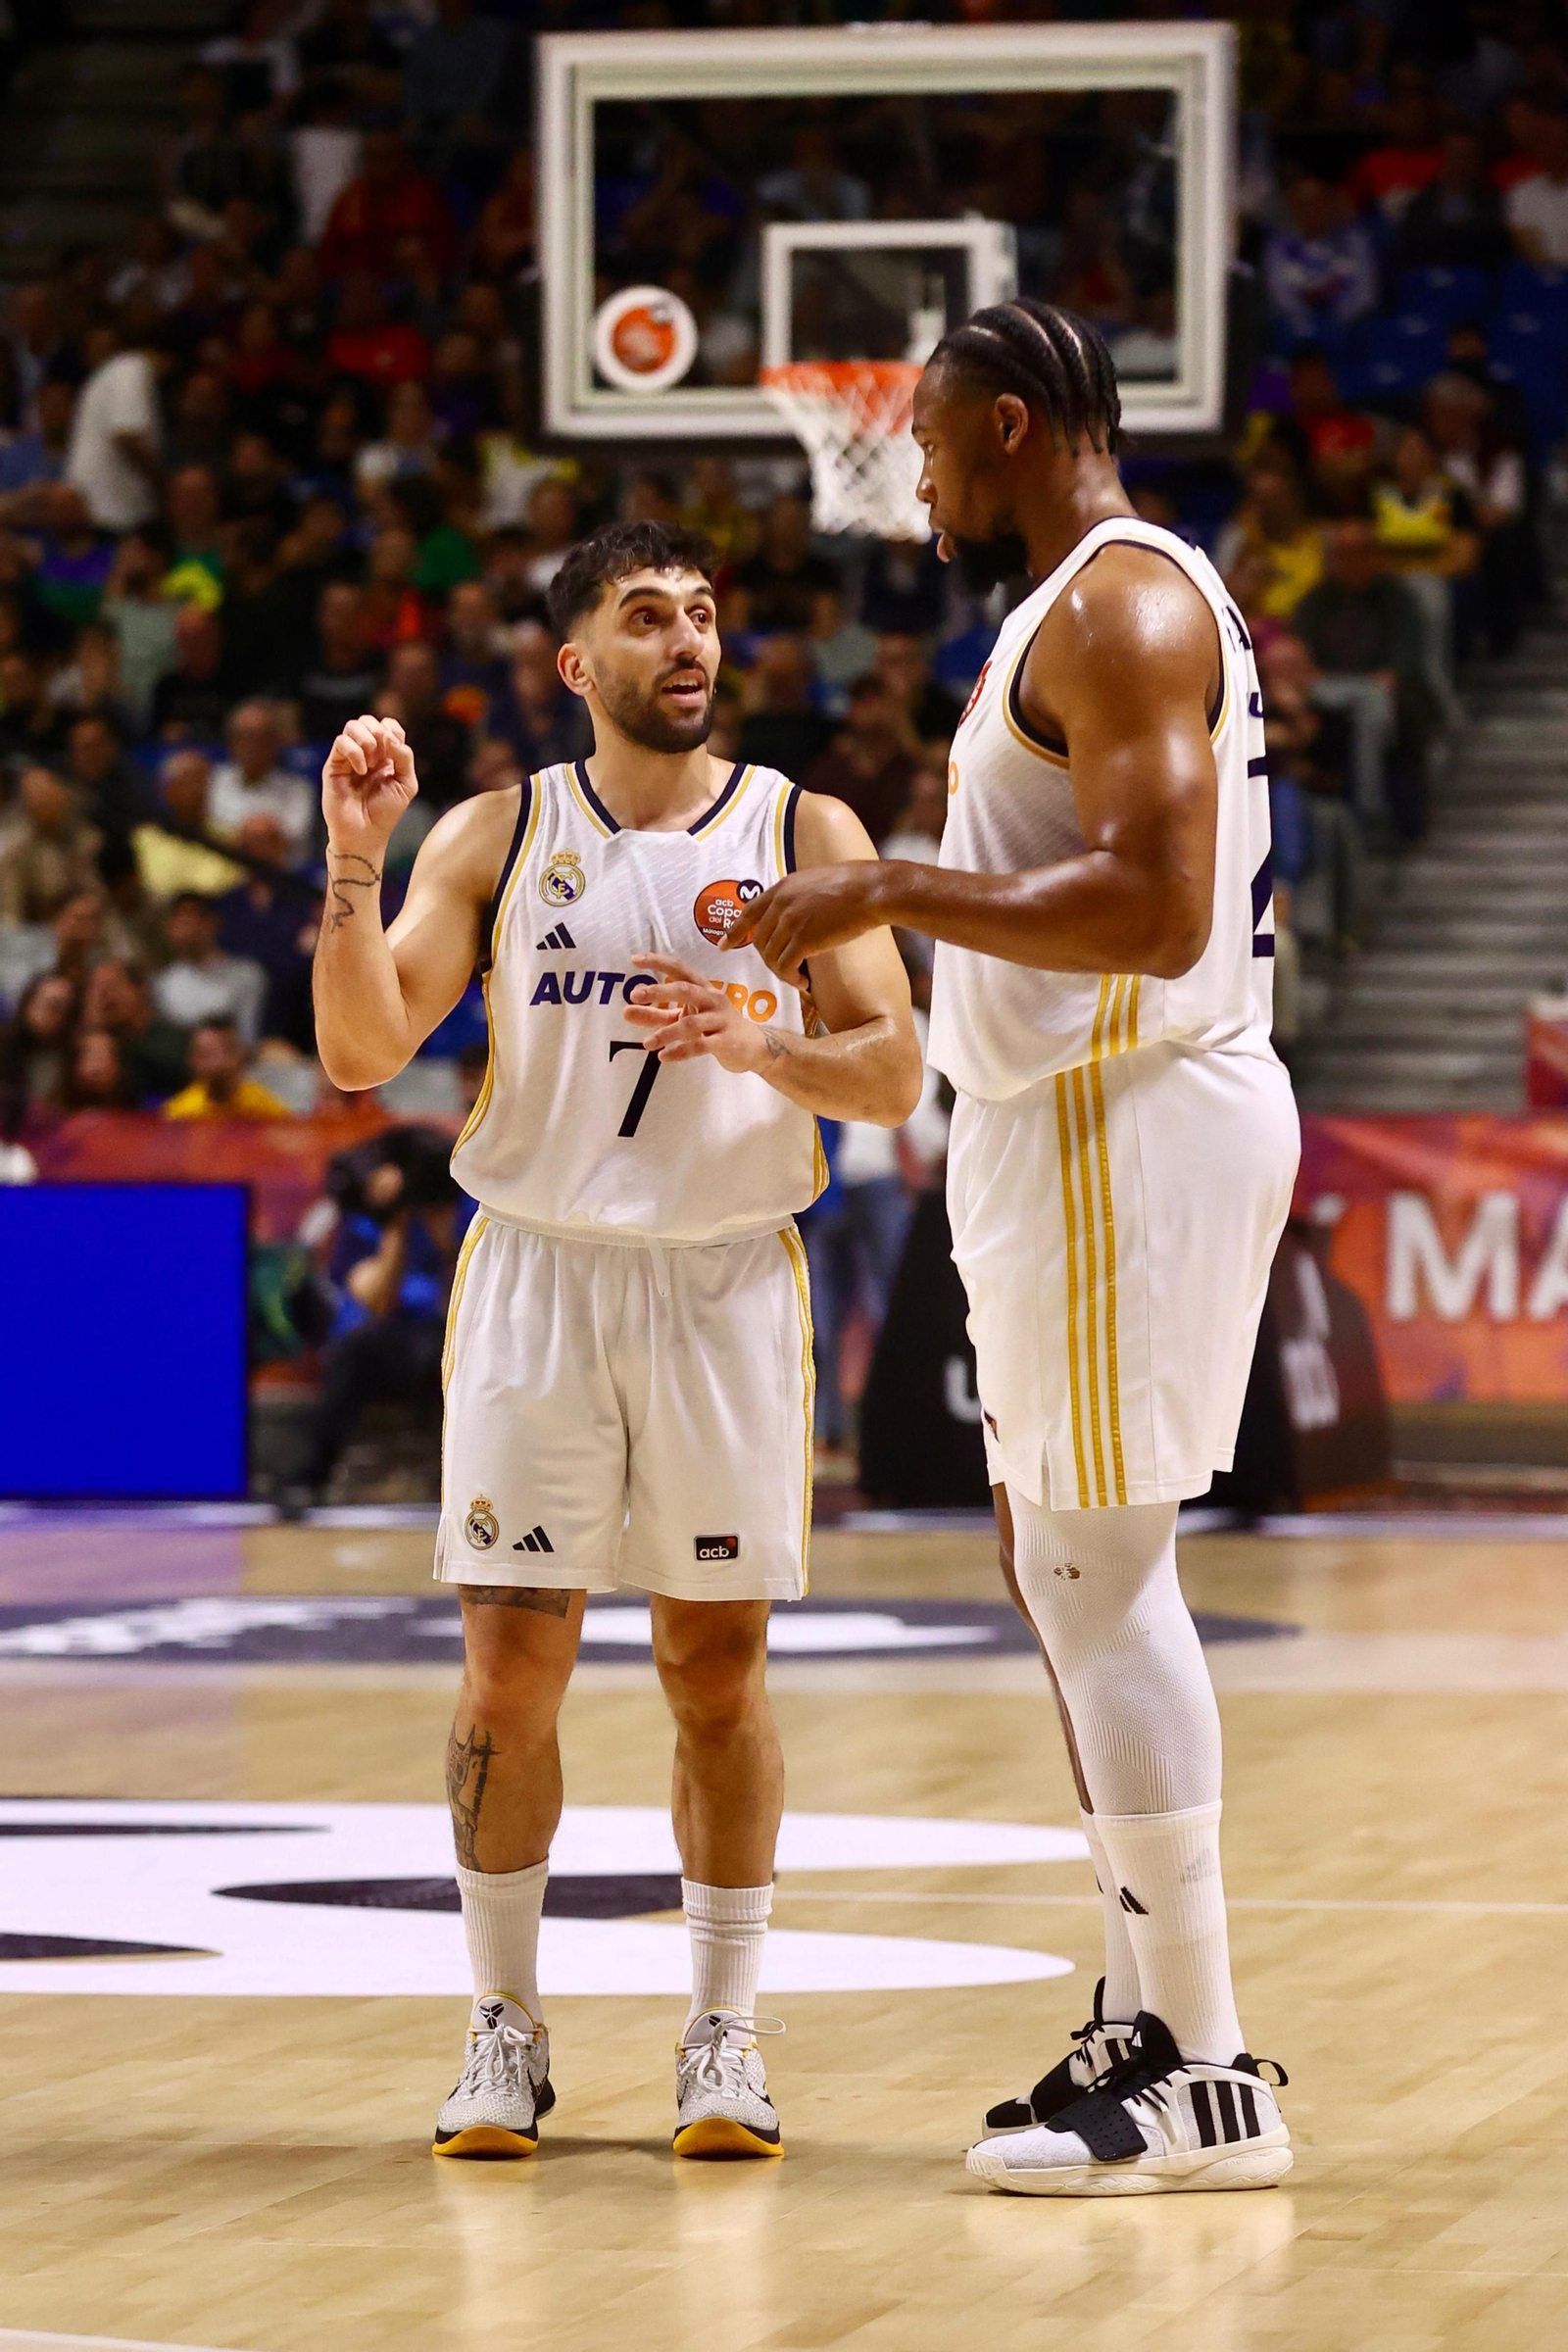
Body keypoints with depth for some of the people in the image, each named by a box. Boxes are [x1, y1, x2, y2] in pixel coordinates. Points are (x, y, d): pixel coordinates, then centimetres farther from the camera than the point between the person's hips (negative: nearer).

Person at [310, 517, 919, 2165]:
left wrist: (760, 1043, -21)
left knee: (717, 1661, 2)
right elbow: (361, 1055, -5)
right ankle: (504, 2030, 9)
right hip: (538, 1272, 0)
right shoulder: (496, 838, 4)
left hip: (728, 1283, 0)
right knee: (510, 1660, -2)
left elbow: (890, 1074, -2)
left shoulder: (802, 835, 3)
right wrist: (353, 867, -18)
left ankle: (723, 2034, 10)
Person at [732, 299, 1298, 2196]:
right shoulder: (1098, 603, 18)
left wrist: (893, 890, -23)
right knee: (1064, 1568, 15)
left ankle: (1204, 2076, -7)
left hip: (1129, 1119, -11)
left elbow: (1158, 908, -26)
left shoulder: (1118, 606, -16)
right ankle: (1149, 2004, 20)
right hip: (1082, 1117, 11)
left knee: (1098, 1577, -9)